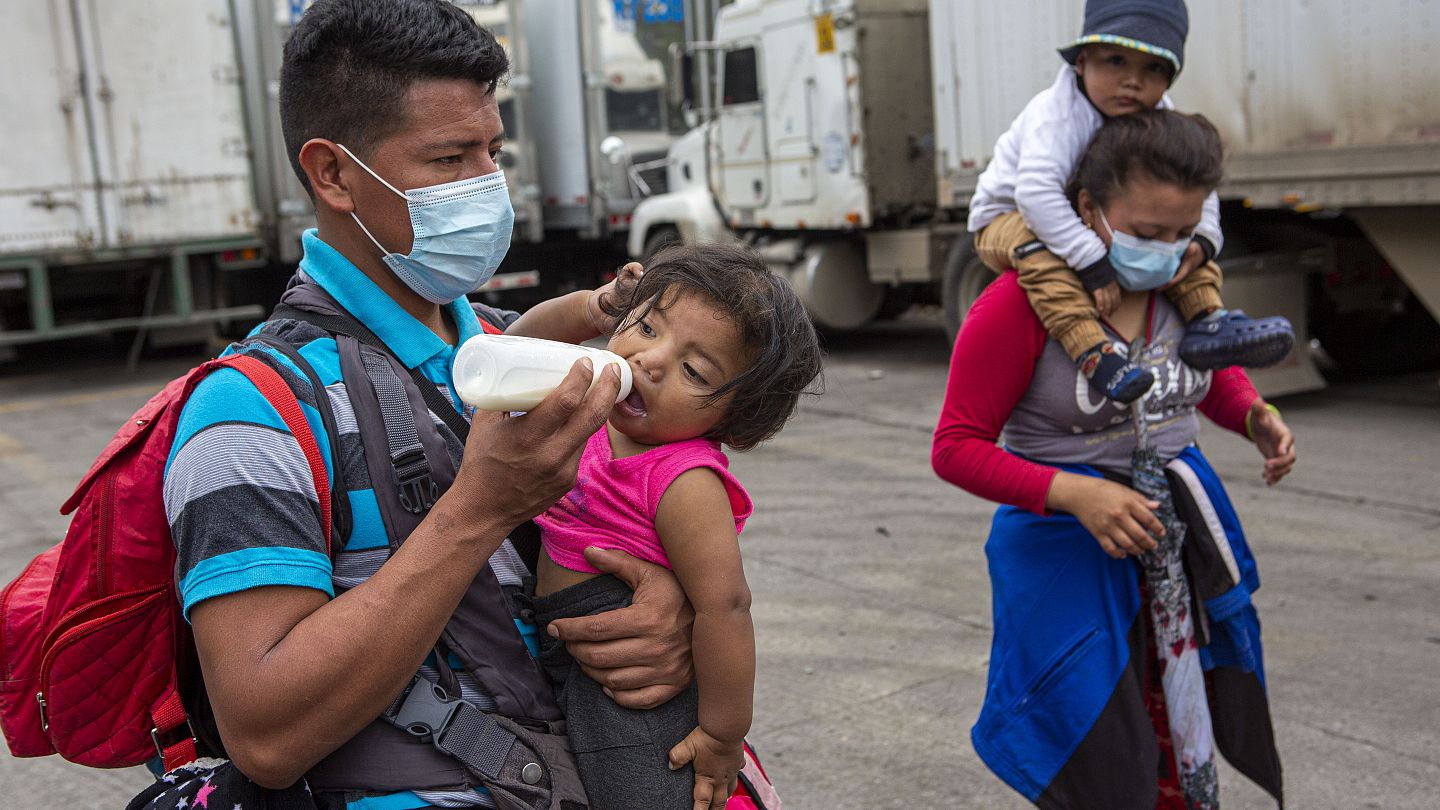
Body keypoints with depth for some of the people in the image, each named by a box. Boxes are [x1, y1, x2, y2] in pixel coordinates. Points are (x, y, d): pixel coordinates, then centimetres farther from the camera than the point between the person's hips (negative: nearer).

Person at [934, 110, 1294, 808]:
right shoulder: (1019, 305, -18)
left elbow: (1218, 376, 20)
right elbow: (956, 448, -16)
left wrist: (1256, 418, -4)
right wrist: (1076, 494, -28)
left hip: (1182, 534, 6)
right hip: (1066, 546, -6)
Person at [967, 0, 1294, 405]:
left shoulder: (1162, 120, -8)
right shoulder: (1057, 114, -31)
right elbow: (1035, 191, -45)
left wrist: (1203, 241, -22)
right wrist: (1092, 265, -48)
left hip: (1098, 225, 6)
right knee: (1036, 245, -41)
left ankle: (1207, 320, -16)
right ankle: (1092, 353, -45)